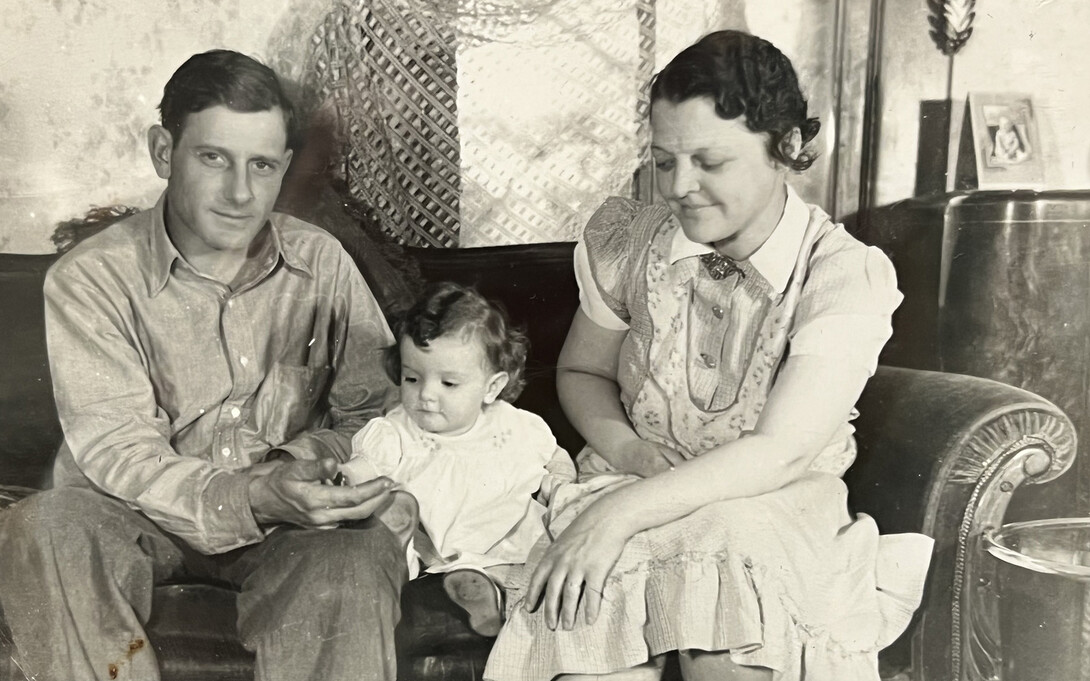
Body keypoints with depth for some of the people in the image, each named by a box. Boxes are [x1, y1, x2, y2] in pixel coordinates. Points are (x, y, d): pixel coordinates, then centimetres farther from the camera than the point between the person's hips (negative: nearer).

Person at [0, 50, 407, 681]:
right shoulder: (90, 280, -8)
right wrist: (251, 496, -33)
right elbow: (116, 451, -16)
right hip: (140, 514, 0)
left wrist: (312, 459, -21)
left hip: (290, 521, 1)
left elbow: (377, 407, 2)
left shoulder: (322, 262, 0)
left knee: (360, 549, -32)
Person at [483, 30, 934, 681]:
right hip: (631, 484, 1)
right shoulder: (627, 242, -2)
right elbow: (581, 371, 13)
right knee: (586, 615, -32)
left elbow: (779, 454, -19)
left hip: (777, 507, 0)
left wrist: (621, 513, -28)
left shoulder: (847, 278, -12)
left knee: (730, 549, -36)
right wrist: (629, 450, -9)